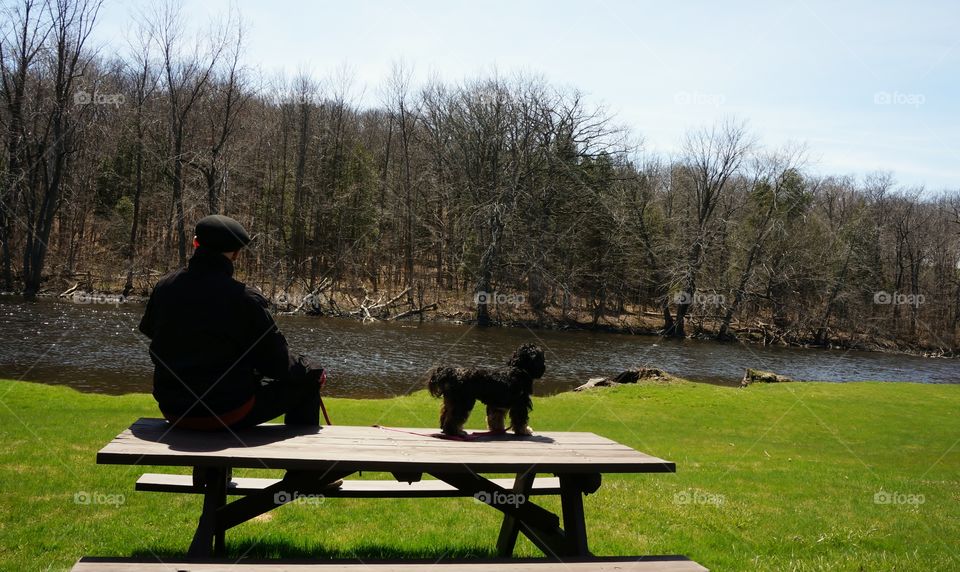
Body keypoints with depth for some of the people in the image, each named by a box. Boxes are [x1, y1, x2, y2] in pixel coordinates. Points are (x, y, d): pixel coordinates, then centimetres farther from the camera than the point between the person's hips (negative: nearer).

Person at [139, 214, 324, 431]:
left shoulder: (164, 287, -3)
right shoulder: (245, 298, -19)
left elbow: (148, 329, 17)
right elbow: (277, 363, -12)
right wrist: (312, 371, 6)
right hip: (228, 413, -6)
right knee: (306, 384, 10)